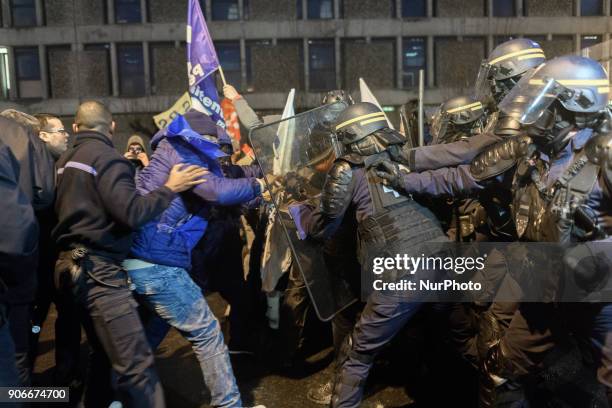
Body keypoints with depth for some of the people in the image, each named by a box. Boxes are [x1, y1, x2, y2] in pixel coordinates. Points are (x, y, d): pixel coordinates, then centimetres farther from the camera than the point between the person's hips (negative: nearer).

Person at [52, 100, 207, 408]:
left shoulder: (66, 160, 14)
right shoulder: (106, 157, -12)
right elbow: (131, 213, -22)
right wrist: (170, 188, -13)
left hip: (77, 264, 10)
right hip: (100, 267, -9)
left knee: (104, 351, 22)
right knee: (136, 365, -13)